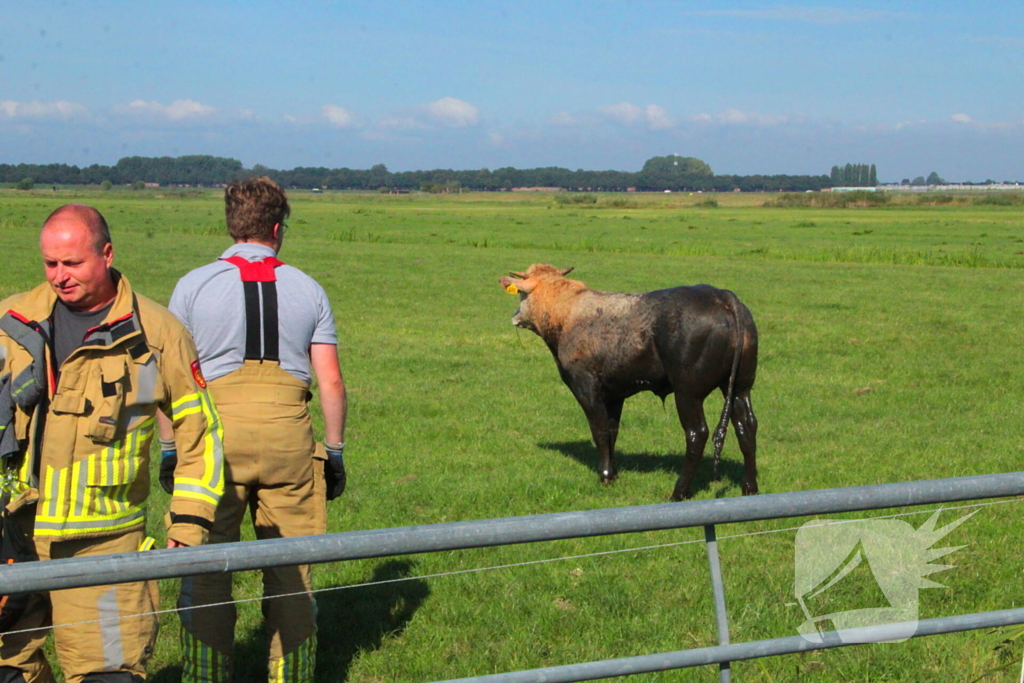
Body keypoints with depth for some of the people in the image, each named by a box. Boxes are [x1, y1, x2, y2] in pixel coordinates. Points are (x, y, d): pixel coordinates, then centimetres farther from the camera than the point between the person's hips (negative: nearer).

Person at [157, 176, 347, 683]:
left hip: (216, 435, -1)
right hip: (288, 437, 2)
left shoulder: (195, 285, 4)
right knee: (290, 572, 10)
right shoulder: (307, 289, 8)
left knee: (206, 570, 6)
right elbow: (331, 382, 5)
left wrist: (170, 450, 8)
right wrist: (335, 451, 13)